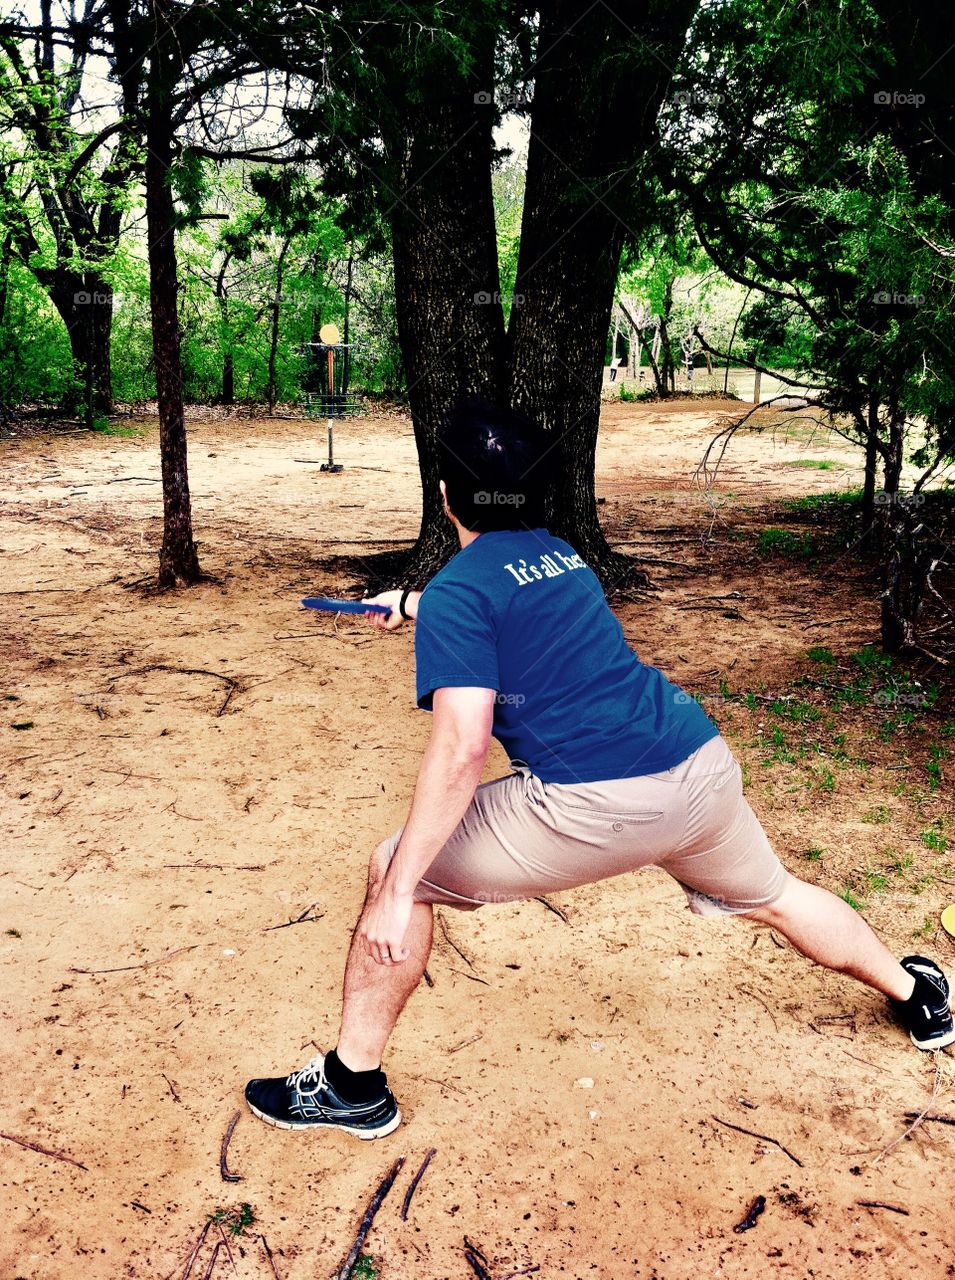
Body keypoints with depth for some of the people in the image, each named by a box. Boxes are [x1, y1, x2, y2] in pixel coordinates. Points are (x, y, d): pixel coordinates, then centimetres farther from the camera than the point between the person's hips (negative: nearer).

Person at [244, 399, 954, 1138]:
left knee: (395, 870, 8)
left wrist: (398, 891, -14)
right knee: (772, 896, 34)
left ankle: (353, 1087, 17)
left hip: (597, 805, -7)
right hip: (702, 765, 8)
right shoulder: (560, 554, 17)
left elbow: (462, 748, -17)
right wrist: (413, 607, 53)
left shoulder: (458, 587, -5)